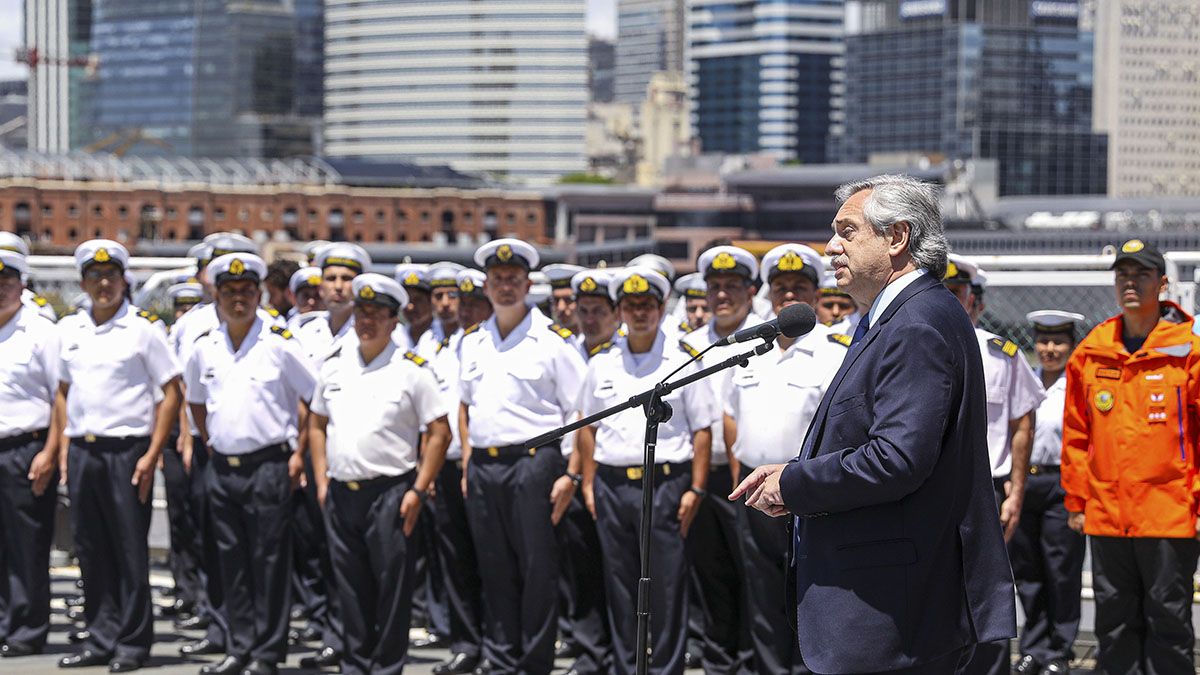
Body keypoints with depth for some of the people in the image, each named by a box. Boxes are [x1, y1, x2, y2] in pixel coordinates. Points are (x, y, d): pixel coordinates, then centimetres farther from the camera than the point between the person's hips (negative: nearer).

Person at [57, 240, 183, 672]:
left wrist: (152, 455, -10)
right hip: (81, 452, 5)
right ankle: (101, 640, 17)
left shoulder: (144, 328, -4)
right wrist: (66, 446, 10)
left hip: (126, 451, -5)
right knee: (91, 551, 9)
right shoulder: (70, 329, 11)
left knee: (130, 551, -1)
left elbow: (172, 392, -4)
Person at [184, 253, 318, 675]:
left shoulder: (280, 345, -5)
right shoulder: (205, 348, 8)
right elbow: (195, 399, 25)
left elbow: (317, 399, -2)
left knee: (269, 561, -3)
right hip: (222, 466, 5)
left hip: (268, 466, -5)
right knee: (232, 561, 9)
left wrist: (300, 453, -5)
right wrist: (209, 443, 15)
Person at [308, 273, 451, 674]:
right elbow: (317, 424, 19)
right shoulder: (334, 366, 11)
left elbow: (439, 431, -4)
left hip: (389, 493, -4)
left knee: (391, 585, -2)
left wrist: (418, 490, -10)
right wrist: (322, 481, 9)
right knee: (350, 585, 10)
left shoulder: (411, 370, -3)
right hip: (340, 492, 4)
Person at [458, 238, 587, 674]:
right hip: (483, 468, 5)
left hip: (533, 462, -5)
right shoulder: (473, 343, 15)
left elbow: (580, 414, -4)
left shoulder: (553, 341, -2)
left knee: (538, 569, -3)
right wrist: (468, 463, 14)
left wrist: (571, 475, -12)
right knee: (495, 572, 9)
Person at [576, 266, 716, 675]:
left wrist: (695, 489, -6)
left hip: (666, 483, -3)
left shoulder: (682, 363, 2)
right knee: (620, 584, 8)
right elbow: (588, 427, 15)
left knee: (667, 584, -3)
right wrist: (588, 484, 8)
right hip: (612, 484, 3)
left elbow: (702, 430, 0)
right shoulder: (602, 365, 12)